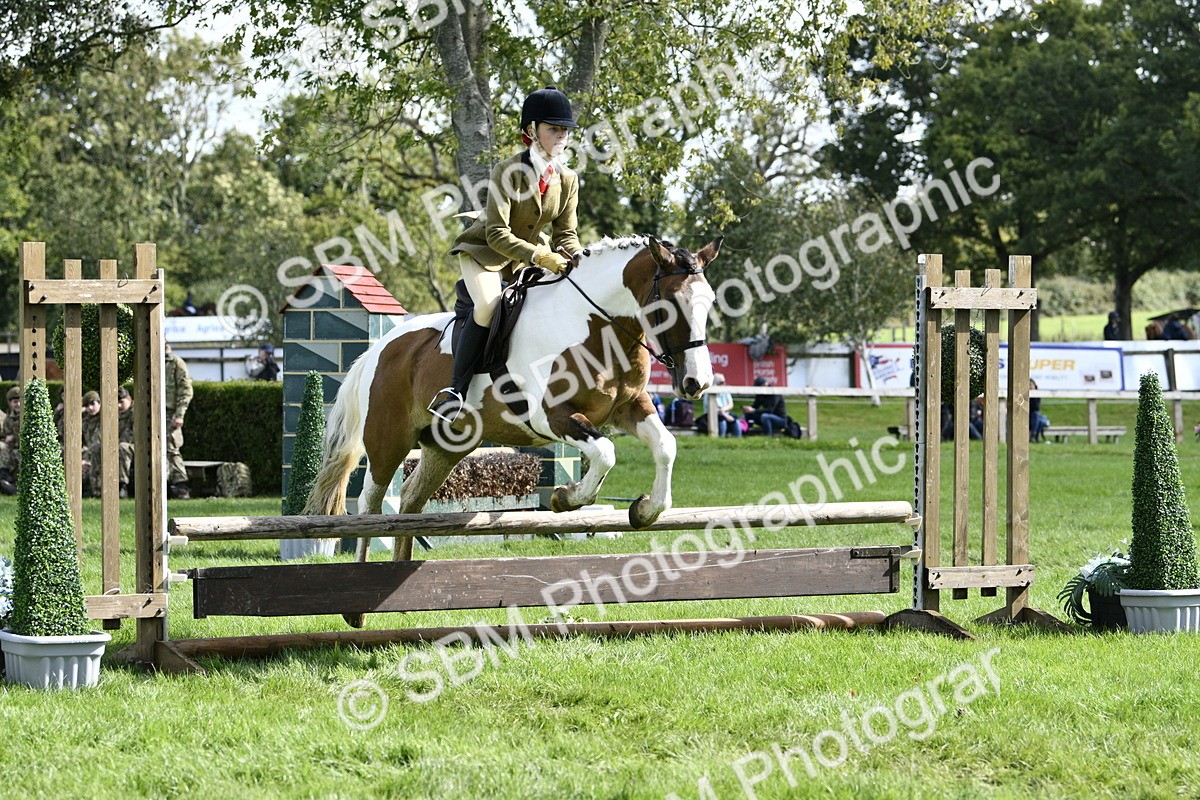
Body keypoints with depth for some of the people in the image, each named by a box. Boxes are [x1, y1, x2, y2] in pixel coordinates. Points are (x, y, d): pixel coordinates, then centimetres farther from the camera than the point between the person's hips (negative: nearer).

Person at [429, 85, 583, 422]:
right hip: (483, 250, -7)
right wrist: (539, 257, -41)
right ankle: (457, 388, -27)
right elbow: (497, 234, -29)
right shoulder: (508, 172, -25)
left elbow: (566, 234, -2)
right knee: (489, 304, -32)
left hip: (527, 253, 7)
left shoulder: (568, 180, -6)